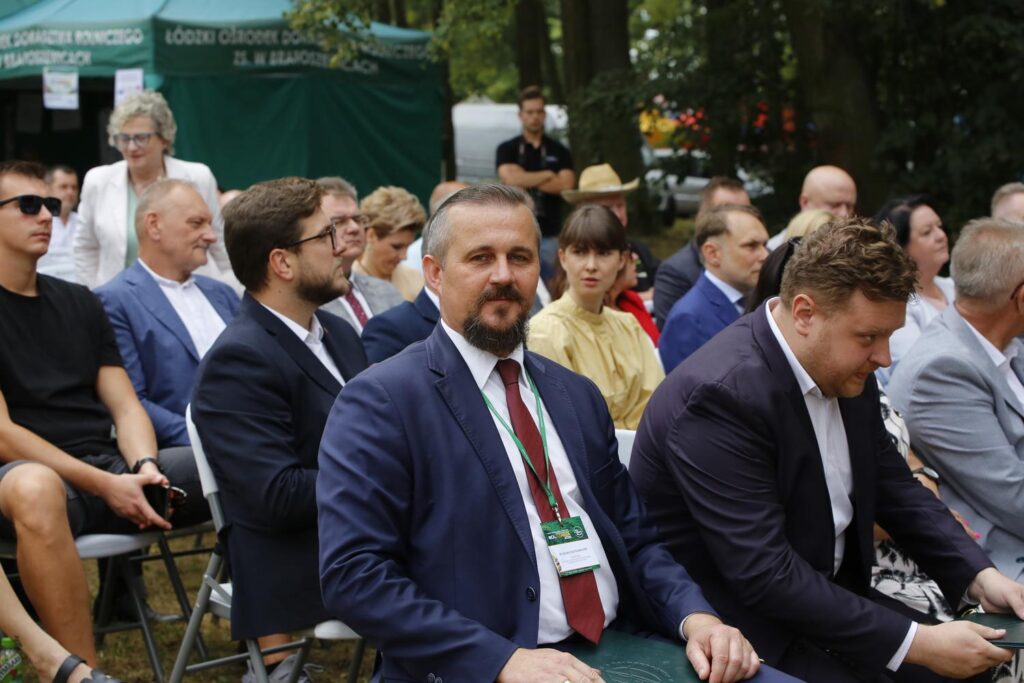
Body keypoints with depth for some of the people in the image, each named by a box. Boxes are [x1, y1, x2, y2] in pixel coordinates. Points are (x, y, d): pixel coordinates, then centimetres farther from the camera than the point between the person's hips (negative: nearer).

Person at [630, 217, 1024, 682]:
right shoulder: (721, 397, -26)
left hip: (828, 595, 8)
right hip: (739, 624, -8)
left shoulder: (846, 372, -1)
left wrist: (979, 575, -4)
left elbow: (892, 484, 11)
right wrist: (916, 643, -26)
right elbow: (764, 576, -28)